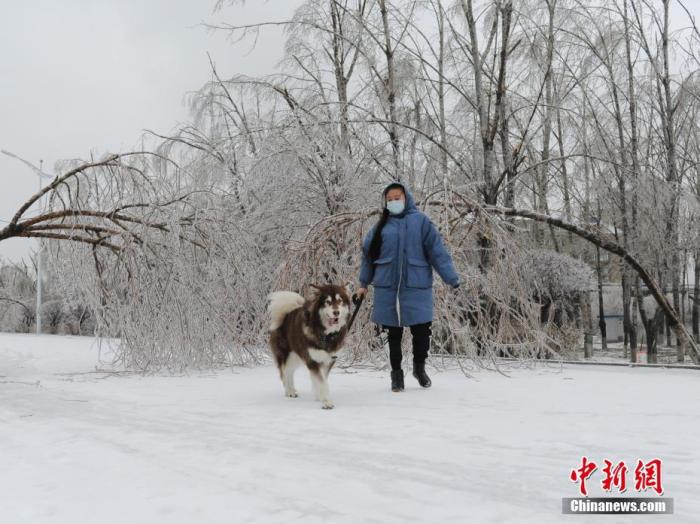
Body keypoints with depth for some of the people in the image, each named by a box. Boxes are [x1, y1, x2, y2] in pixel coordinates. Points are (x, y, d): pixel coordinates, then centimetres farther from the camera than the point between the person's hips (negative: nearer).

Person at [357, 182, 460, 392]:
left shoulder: (421, 221, 2)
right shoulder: (381, 225, 9)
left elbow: (437, 251, -3)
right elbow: (368, 254, 15)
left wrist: (452, 278, -10)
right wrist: (364, 284, 16)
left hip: (416, 287, -2)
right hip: (387, 287, 2)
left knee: (421, 331, -1)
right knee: (394, 333, 9)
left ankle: (419, 367, 26)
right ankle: (396, 374, 24)